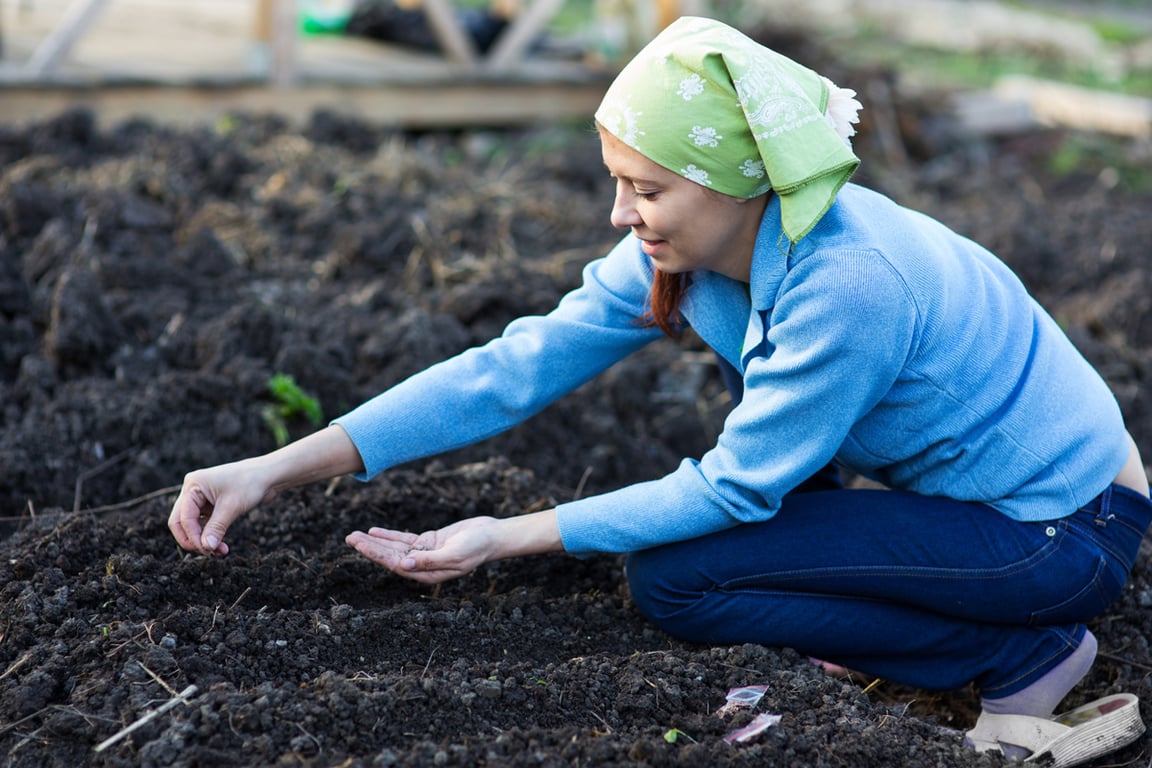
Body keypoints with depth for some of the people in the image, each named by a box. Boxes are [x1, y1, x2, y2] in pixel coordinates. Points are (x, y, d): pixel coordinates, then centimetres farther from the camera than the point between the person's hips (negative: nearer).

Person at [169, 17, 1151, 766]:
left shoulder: (847, 283, -31)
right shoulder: (699, 244, -7)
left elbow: (730, 489, -21)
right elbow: (514, 368, -9)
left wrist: (510, 537, -18)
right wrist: (279, 468, -13)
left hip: (1065, 533, -8)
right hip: (969, 471, 8)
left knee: (673, 577, -16)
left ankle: (1022, 658, -7)